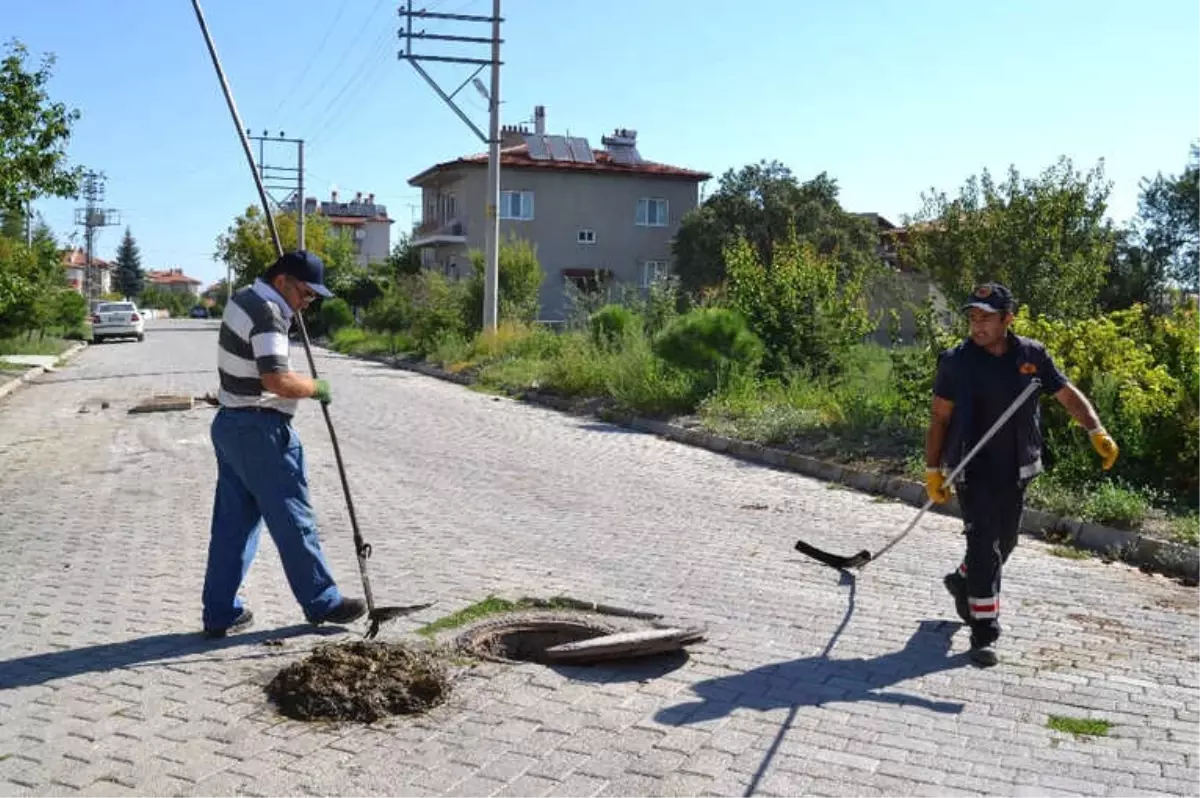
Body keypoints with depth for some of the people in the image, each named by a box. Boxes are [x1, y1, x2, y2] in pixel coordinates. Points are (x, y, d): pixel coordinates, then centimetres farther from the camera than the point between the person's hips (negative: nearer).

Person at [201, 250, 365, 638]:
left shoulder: (243, 297, 11)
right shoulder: (266, 314, -19)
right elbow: (277, 380, -29)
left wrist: (287, 313, 20)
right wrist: (316, 387, -13)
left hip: (231, 424, 10)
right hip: (260, 431, -10)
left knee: (232, 521, 11)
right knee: (292, 518, 2)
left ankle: (220, 613, 15)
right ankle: (321, 602, 14)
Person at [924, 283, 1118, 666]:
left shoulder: (1032, 355, -2)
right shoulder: (956, 361, -10)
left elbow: (1068, 394, 4)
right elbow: (940, 418, -4)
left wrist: (1097, 432, -11)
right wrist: (933, 470, -5)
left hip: (1016, 470, 4)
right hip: (973, 470, -4)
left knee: (1004, 543, 17)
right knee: (985, 547, -7)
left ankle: (962, 581, 45)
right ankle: (984, 632, 2)